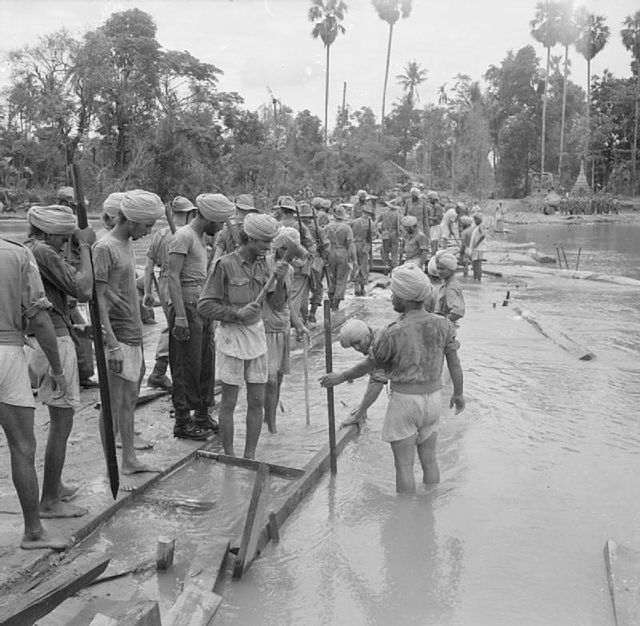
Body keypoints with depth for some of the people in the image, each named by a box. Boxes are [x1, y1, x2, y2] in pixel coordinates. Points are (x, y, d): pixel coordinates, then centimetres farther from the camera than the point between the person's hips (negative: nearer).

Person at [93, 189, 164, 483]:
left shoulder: (127, 245, 14)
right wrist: (112, 343, -20)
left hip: (133, 335, 9)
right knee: (113, 405, -1)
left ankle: (129, 460, 24)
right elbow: (98, 298, -16)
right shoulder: (104, 247, -13)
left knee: (129, 400, 14)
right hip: (117, 336, -9)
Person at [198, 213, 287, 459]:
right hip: (232, 337, -5)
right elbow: (204, 305, -11)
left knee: (257, 401, 8)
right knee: (229, 402, 5)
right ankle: (229, 457, 19)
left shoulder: (262, 264, 5)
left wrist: (279, 280, -12)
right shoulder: (225, 265, -12)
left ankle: (250, 456, 21)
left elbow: (277, 305, 3)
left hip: (257, 333, 6)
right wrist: (236, 313, -18)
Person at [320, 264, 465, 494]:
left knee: (404, 464, 5)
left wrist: (340, 378, 11)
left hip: (404, 400, -5)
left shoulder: (392, 333, -18)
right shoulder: (443, 325, -5)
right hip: (433, 398, 5)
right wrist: (458, 393, 19)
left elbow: (368, 366, -5)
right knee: (429, 459, 18)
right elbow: (455, 363, 3)